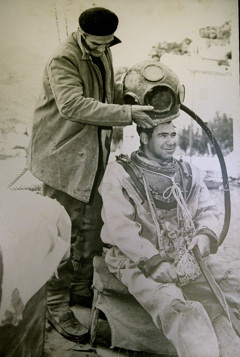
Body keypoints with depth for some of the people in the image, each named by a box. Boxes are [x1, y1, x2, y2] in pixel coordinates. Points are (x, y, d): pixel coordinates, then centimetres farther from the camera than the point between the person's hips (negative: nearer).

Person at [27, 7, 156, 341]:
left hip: (91, 157, 9)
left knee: (90, 227, 15)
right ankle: (57, 306, 13)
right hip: (62, 156, -8)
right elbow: (72, 104, -32)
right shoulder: (63, 59, -17)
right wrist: (127, 113, -33)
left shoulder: (103, 54, 11)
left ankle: (81, 289, 34)